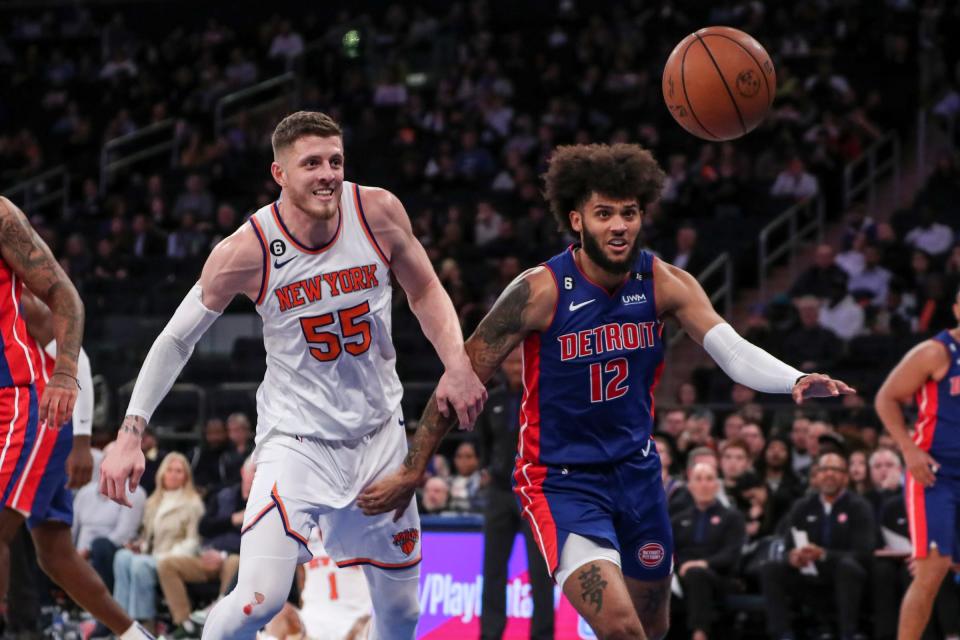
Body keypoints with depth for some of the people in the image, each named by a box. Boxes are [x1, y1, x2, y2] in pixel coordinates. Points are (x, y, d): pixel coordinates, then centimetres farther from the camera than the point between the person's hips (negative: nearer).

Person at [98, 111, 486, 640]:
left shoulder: (379, 212, -11)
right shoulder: (247, 251, -18)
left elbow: (424, 291, 7)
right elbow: (177, 339, -6)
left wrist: (458, 364, -9)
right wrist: (129, 436, -12)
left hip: (379, 433, 4)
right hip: (295, 441, -4)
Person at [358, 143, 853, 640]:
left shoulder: (664, 283, -9)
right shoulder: (541, 291, -19)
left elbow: (733, 351, -20)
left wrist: (795, 381, -41)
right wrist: (411, 472, -10)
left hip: (637, 470, 5)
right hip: (561, 481, -5)